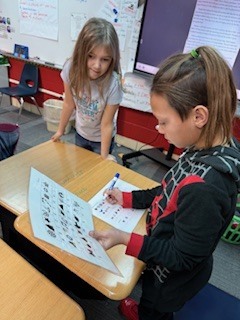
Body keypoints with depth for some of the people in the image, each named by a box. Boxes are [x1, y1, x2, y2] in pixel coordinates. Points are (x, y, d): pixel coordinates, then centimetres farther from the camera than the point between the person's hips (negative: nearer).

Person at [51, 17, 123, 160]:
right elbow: (69, 104, -10)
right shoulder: (71, 69, -24)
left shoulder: (113, 84, -32)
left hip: (102, 139, -3)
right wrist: (60, 130, 1)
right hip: (80, 133, 4)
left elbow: (107, 124, -24)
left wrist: (104, 156, -18)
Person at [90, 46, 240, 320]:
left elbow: (182, 257, -29)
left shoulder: (205, 187, -43)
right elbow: (174, 193, -1)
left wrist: (125, 239, -32)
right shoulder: (210, 149, -16)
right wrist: (130, 199, 0)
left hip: (173, 277, -7)